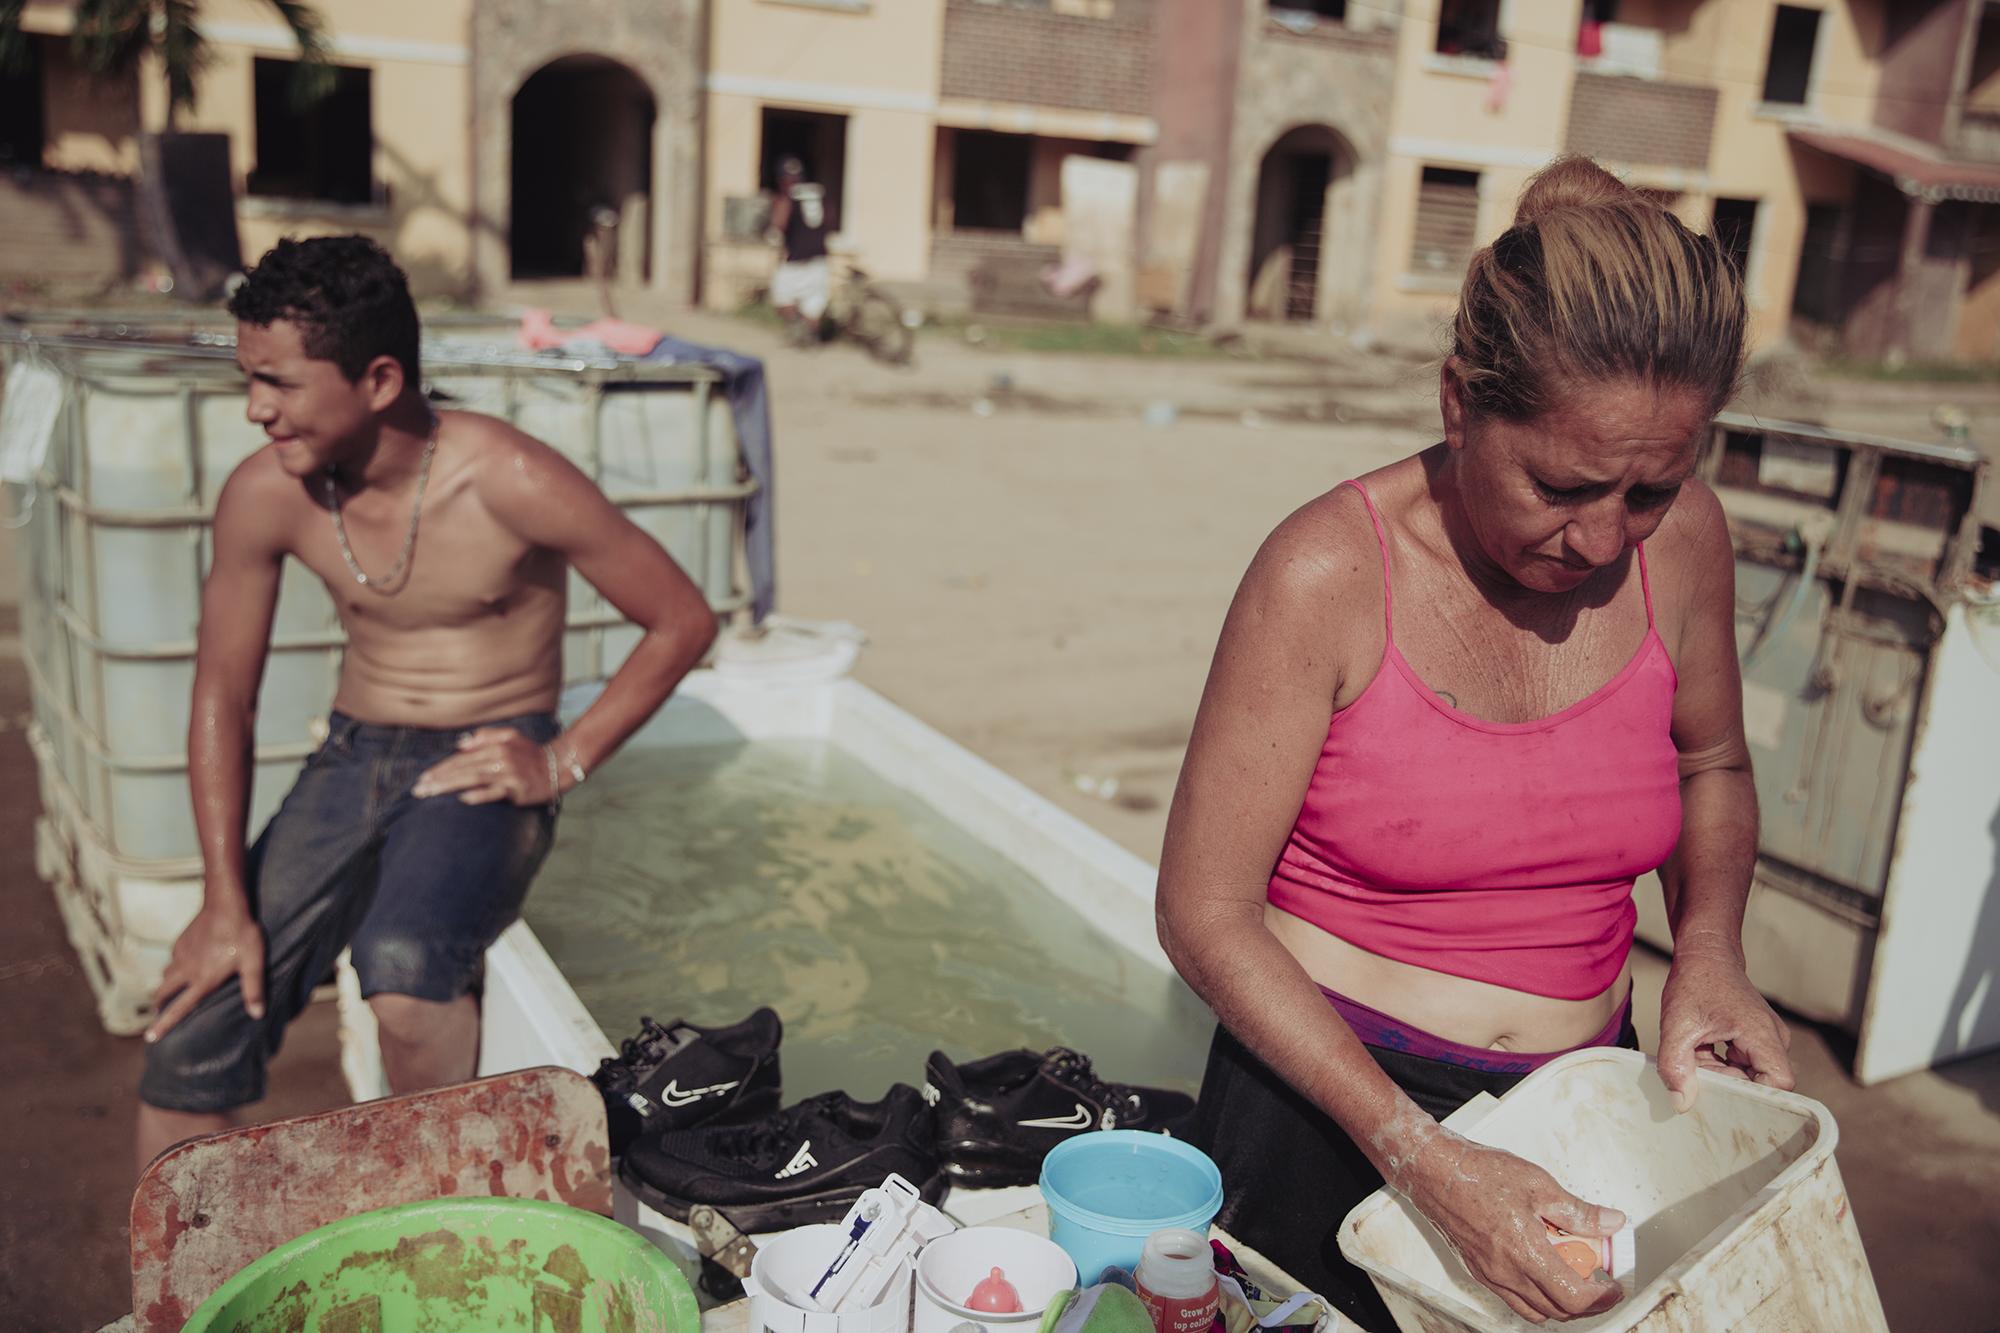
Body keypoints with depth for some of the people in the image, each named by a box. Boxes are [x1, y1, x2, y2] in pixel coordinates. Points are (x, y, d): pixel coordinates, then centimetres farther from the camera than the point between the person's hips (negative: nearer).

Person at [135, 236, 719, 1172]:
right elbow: (222, 699, 2)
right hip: (350, 761, 5)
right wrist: (224, 904, -4)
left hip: (486, 769, -4)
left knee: (403, 967, -33)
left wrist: (564, 760, -13)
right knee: (191, 1037, -8)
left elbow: (683, 621, -9)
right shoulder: (265, 496, -6)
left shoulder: (509, 484, -18)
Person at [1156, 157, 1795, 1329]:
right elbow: (1205, 912, -17)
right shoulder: (1331, 574, -20)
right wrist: (1421, 1159, -24)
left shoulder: (1681, 539, -8)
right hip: (1328, 1096, -4)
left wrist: (1709, 948, -7)